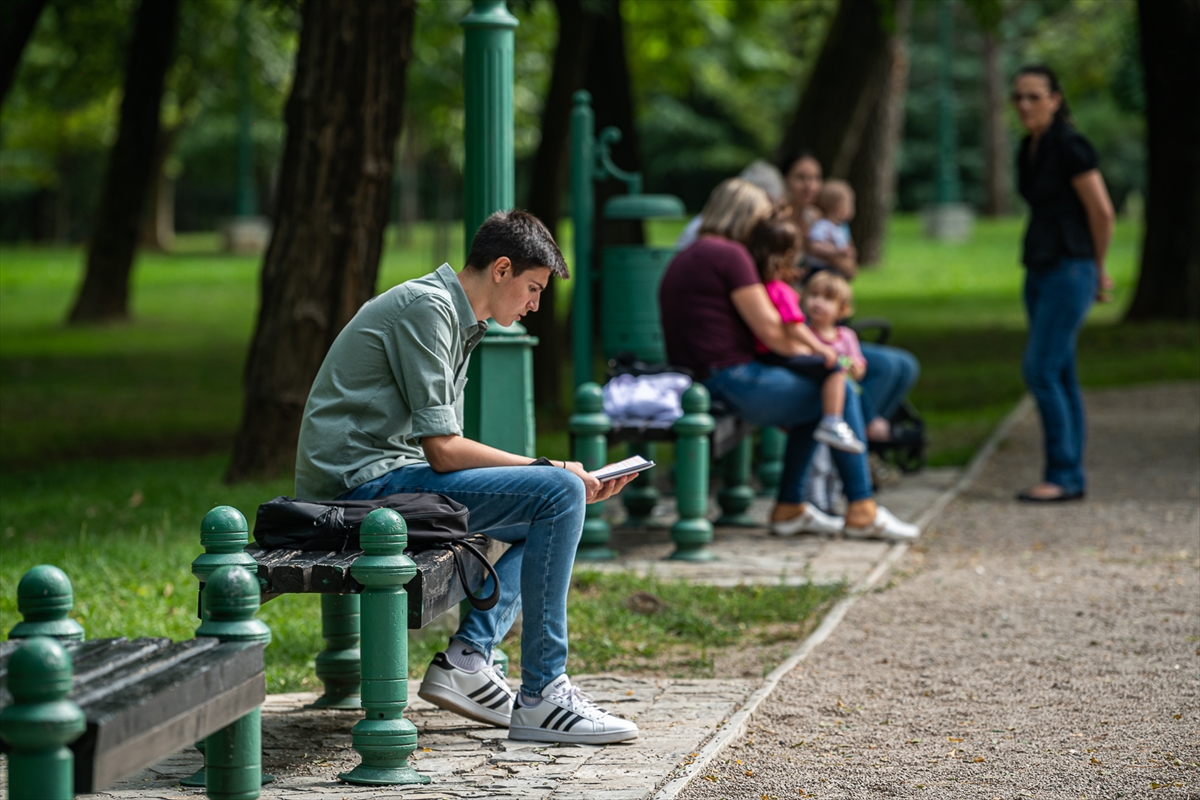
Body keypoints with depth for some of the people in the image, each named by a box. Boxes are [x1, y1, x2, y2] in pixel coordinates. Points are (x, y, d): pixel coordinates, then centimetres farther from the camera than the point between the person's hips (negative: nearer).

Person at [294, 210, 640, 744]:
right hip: (361, 481, -11)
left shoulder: (458, 320, 20)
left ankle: (467, 659, 1)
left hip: (382, 480, 11)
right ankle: (541, 697, -16)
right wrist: (550, 470, -9)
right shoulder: (426, 307, -12)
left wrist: (563, 481, 6)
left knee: (550, 515, 18)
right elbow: (443, 451, -18)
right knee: (558, 493, -18)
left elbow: (446, 450, 15)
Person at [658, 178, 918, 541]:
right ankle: (861, 511, 4)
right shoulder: (729, 254, -12)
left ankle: (789, 508, 25)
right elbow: (770, 331, -14)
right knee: (841, 394, 2)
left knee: (814, 402, 25)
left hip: (699, 385, 10)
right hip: (733, 382, -10)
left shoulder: (682, 261, 19)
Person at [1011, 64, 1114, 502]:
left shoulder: (1069, 146, -13)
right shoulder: (1028, 150, 13)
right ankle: (1072, 478, 11)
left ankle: (1063, 476, -8)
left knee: (1041, 370, -13)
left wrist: (1098, 268, 2)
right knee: (1060, 375, 8)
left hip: (1069, 269, -9)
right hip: (1039, 269, 9)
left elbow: (1101, 211, -11)